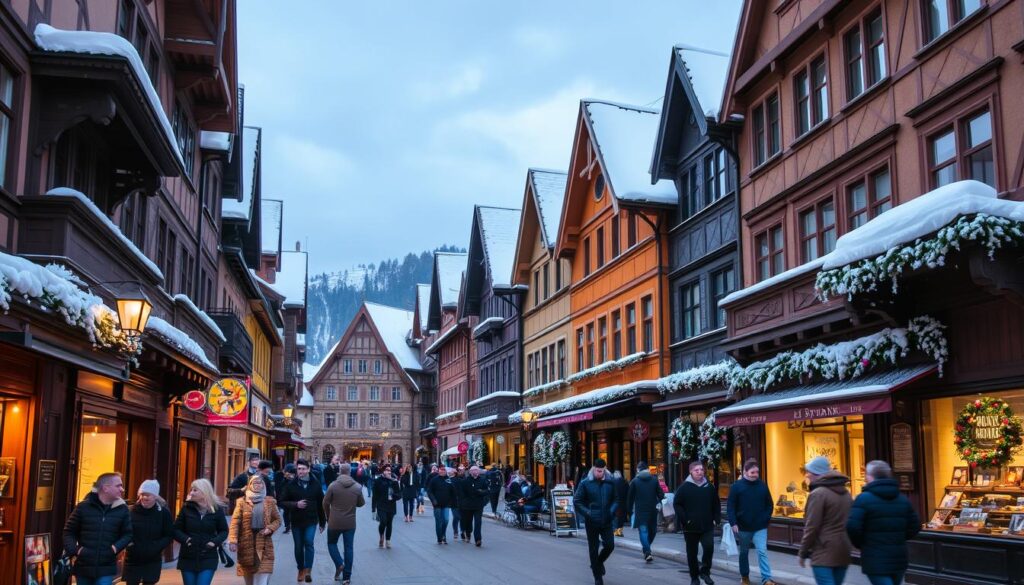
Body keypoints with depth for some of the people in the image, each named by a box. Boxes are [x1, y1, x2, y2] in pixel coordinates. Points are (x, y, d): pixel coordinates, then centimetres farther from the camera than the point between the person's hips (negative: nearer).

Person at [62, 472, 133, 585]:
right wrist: (74, 550, -10)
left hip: (106, 569, 0)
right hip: (83, 567, 0)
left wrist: (116, 548, -10)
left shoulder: (122, 509, 1)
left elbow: (127, 534, 8)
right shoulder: (83, 507, -3)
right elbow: (69, 531, 4)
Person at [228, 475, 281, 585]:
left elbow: (278, 520, 13)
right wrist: (233, 540, -19)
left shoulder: (270, 501, 6)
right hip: (246, 544, 1)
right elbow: (235, 522, -6)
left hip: (264, 545, -1)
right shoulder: (242, 501, 1)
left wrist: (270, 528, -8)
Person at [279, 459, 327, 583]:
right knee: (298, 547, 11)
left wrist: (322, 522, 8)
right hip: (296, 521, 1)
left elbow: (321, 504, 6)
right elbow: (283, 502, -1)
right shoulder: (291, 485, -3)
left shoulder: (315, 484, 0)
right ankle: (301, 570, 27)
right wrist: (296, 504, -19)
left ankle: (308, 570, -15)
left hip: (311, 521, -1)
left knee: (309, 543, -17)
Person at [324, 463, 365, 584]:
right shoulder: (357, 487, -5)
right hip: (350, 523, 2)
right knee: (349, 548, 8)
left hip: (334, 522, -2)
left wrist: (328, 516, 13)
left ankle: (339, 564, -1)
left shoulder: (333, 486, -11)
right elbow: (361, 503, 5)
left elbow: (325, 503, -4)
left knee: (331, 543, 20)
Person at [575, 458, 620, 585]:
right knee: (593, 549, 4)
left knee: (610, 545, -5)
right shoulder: (585, 483, -5)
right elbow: (577, 501, -2)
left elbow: (617, 500, 10)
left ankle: (599, 562, 27)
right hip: (592, 522, -2)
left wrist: (612, 511, -6)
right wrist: (587, 513, -12)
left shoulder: (610, 482, 2)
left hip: (606, 521, 2)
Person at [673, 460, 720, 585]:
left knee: (709, 547, -17)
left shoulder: (710, 487, 5)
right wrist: (684, 519, -11)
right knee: (692, 553, 7)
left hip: (707, 526, 1)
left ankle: (705, 571, 2)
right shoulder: (684, 488, -5)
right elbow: (677, 504, -4)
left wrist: (716, 519, 4)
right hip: (691, 527, -1)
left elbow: (716, 505, 14)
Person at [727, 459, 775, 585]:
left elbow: (770, 504, 10)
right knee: (744, 553, 14)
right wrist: (733, 523, -16)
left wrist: (766, 518, -1)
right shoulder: (736, 486, -7)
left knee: (762, 551, -10)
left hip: (760, 527, 1)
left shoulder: (762, 486, 1)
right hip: (743, 527, 0)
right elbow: (730, 507, -8)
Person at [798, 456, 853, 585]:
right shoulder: (845, 493, 15)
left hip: (823, 552, -8)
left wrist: (803, 553, -6)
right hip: (843, 552, 8)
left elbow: (812, 527, -14)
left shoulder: (818, 493, -12)